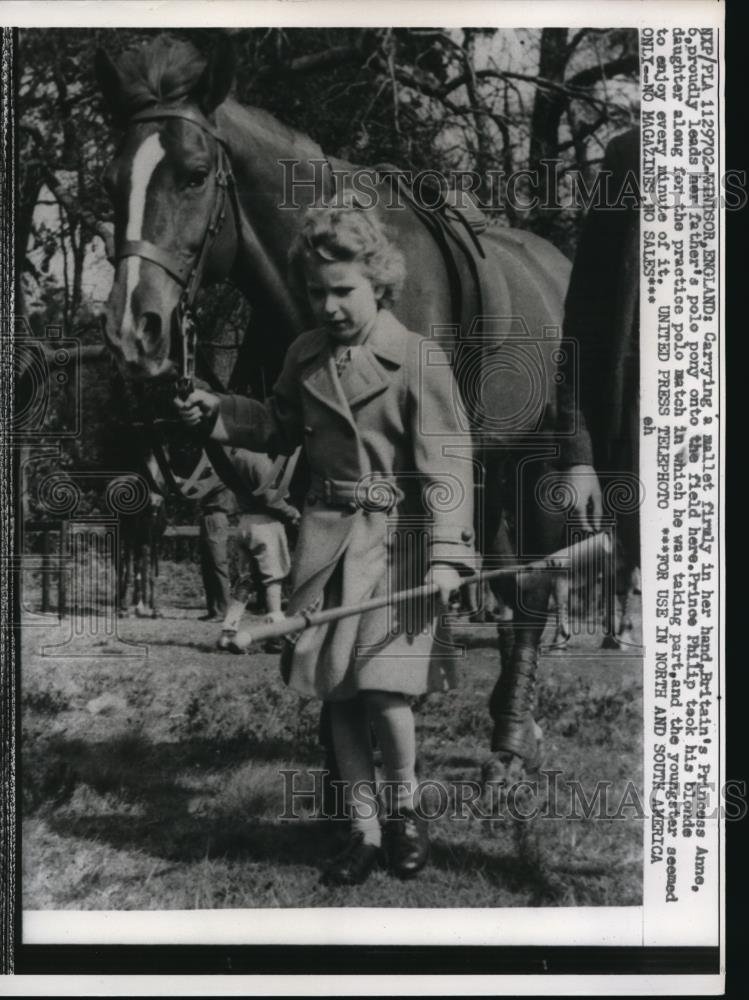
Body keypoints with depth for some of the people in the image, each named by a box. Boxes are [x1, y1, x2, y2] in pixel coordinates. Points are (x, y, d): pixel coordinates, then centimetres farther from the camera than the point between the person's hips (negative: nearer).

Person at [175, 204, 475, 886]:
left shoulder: (419, 361, -9)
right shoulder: (305, 356, 7)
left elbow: (446, 466, -13)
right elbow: (282, 430, 23)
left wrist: (446, 553, -22)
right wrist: (218, 412, 9)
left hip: (395, 538, -5)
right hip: (326, 537, 5)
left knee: (383, 687, -11)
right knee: (337, 694, 7)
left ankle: (405, 807, 18)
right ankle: (365, 830, 22)